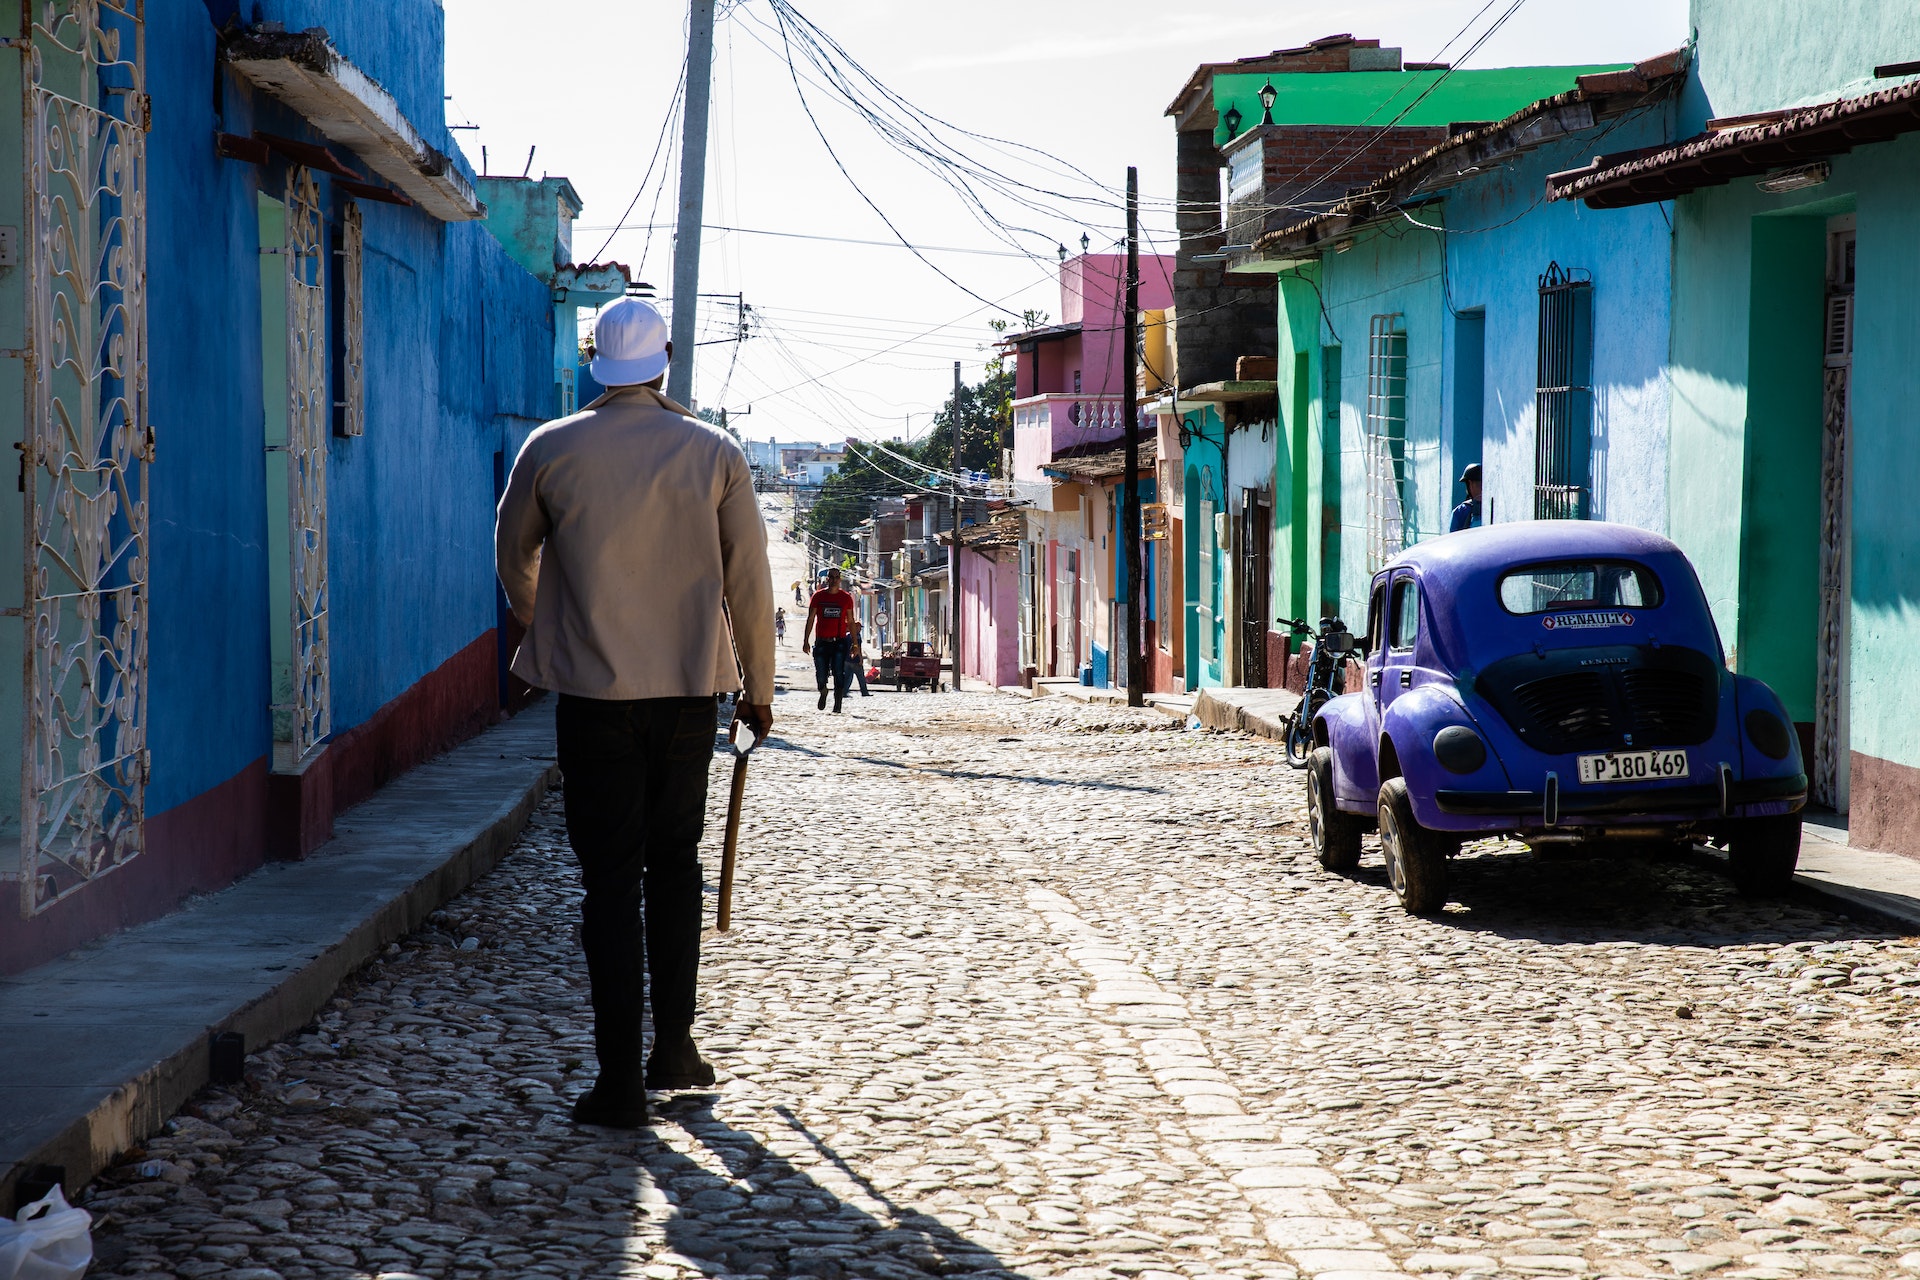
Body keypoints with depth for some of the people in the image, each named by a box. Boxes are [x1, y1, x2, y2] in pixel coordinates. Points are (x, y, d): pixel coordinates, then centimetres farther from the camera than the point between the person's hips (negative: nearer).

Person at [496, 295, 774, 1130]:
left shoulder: (550, 451, -2)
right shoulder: (715, 453, -1)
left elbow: (514, 559, 14)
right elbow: (749, 579, 4)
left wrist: (538, 627, 35)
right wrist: (757, 685, 16)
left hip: (593, 693, -1)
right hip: (689, 687, 1)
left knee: (611, 880, 1)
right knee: (674, 864, 17)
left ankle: (621, 1083, 0)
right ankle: (674, 1047, 20)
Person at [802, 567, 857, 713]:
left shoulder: (846, 597, 5)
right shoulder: (818, 596, 4)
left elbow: (850, 622, 11)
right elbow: (810, 619, 6)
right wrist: (806, 641, 0)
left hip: (840, 641, 0)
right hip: (822, 641, 1)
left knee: (839, 674, -10)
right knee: (821, 676, 3)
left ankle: (837, 705, -5)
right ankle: (823, 691, 36)